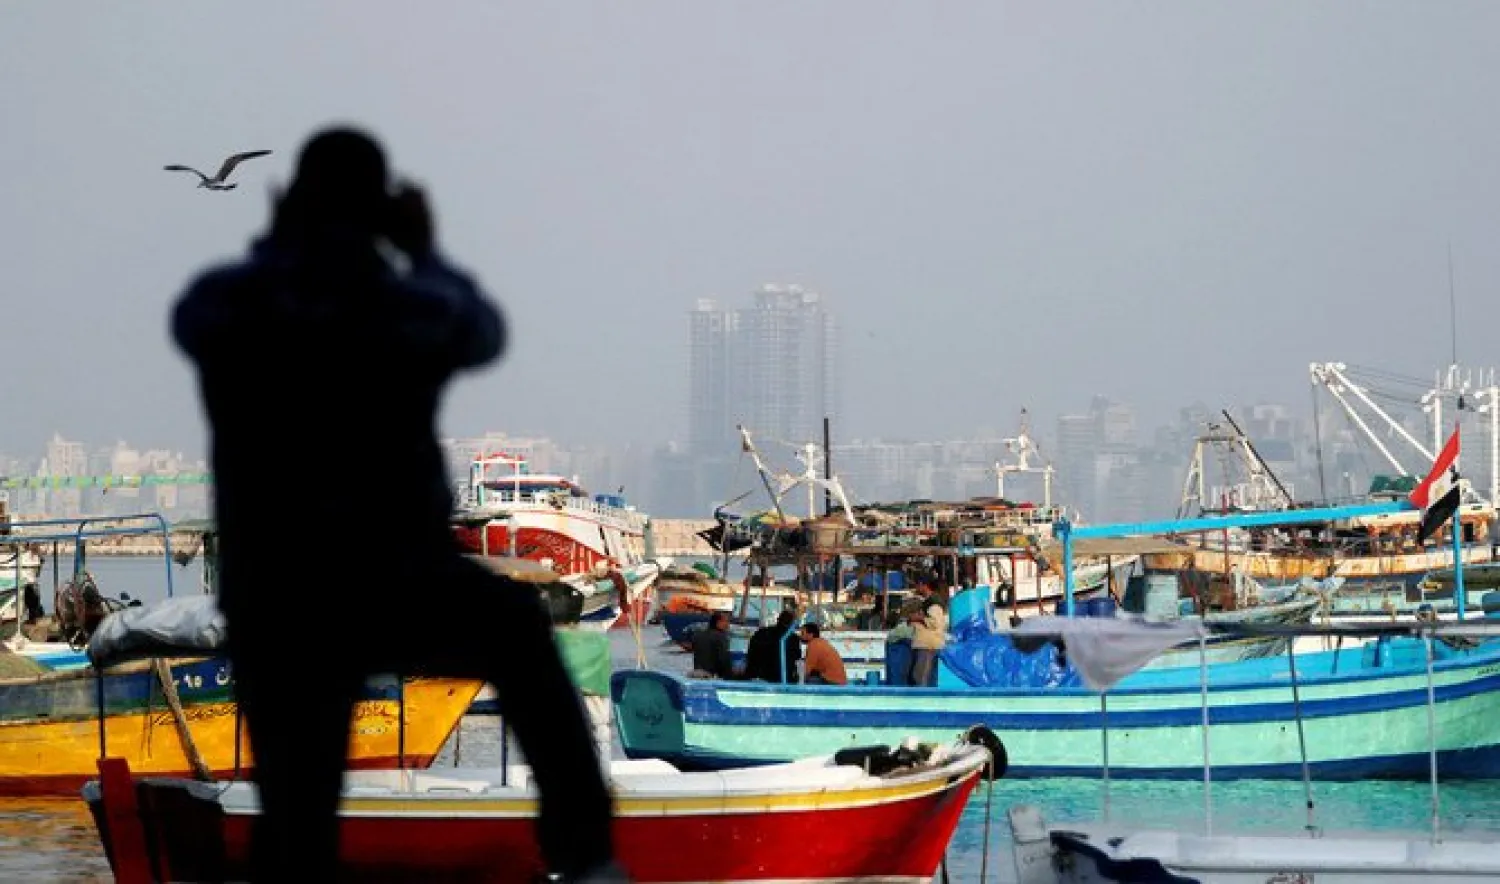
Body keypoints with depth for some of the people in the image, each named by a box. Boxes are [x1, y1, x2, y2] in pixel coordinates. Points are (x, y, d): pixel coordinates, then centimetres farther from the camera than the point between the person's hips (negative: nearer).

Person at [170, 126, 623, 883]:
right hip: (399, 589, -1)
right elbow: (484, 331, 18)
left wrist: (276, 246, 26)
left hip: (271, 611, 1)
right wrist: (424, 250, 29)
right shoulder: (414, 308, -5)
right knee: (516, 628, 30)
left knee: (295, 823, 8)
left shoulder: (223, 304, -4)